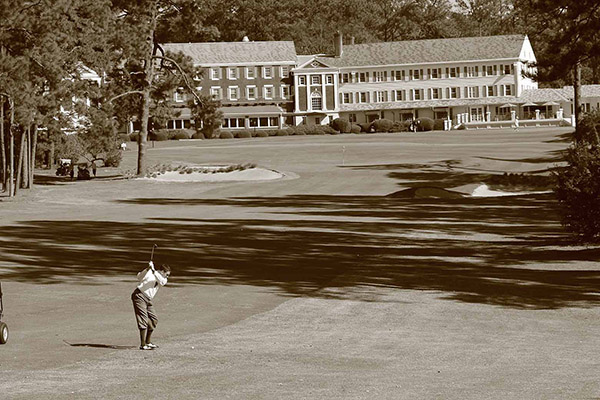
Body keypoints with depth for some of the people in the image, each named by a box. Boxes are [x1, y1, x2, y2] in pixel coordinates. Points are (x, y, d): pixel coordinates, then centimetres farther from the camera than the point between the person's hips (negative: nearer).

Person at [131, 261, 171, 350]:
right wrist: (148, 269, -35)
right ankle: (143, 345, -15)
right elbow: (139, 277, -21)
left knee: (154, 319, 12)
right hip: (139, 296, -8)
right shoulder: (150, 274, -4)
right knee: (144, 319, -13)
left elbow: (161, 282, -12)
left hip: (148, 300, 8)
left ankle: (148, 342, 27)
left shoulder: (163, 279, 13)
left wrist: (154, 271, -26)